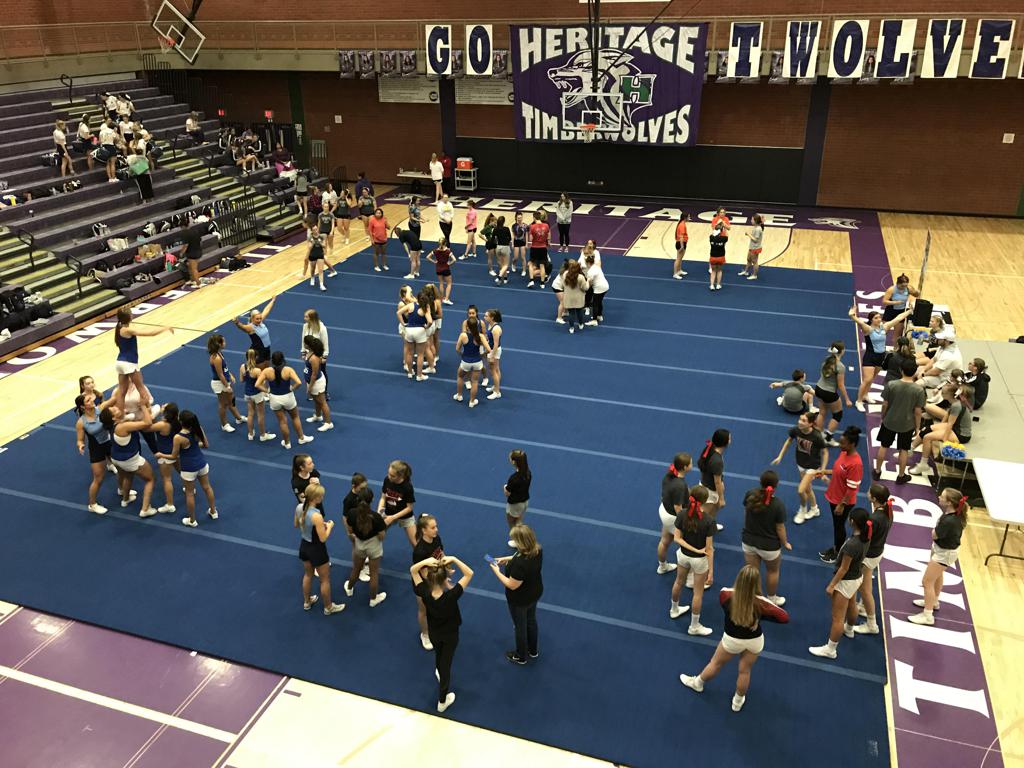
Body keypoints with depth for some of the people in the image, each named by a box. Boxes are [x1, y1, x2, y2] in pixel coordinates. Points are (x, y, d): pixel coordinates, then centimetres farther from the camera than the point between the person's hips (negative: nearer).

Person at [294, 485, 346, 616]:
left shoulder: (299, 507, -13)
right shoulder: (316, 516, -35)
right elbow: (323, 538, -27)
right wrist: (329, 526, -9)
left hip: (304, 545, 7)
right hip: (317, 550, -7)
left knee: (308, 574, 30)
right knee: (325, 580, 16)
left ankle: (307, 602, 50)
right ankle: (328, 607, 34)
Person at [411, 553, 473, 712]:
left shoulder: (425, 594, -31)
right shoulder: (451, 596, -38)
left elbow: (413, 570, -20)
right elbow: (469, 573, -32)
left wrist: (426, 561, -37)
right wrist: (454, 559, -38)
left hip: (433, 633, 3)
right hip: (451, 635, -3)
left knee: (439, 656, 33)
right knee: (446, 663, 16)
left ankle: (440, 674, 65)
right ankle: (442, 701, 33)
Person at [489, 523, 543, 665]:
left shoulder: (520, 564, -42)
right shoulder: (537, 550, -18)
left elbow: (512, 585, -28)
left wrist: (497, 571, -18)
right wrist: (508, 558, 1)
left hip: (520, 600, -7)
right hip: (535, 593, 7)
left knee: (520, 626, 19)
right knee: (531, 621, 30)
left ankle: (521, 657, 44)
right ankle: (533, 651, 53)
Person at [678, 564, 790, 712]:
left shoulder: (726, 595, -29)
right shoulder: (760, 603, -31)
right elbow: (785, 617, -21)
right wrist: (762, 614, -9)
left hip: (732, 639, 0)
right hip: (755, 641, 0)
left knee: (716, 663, 25)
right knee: (745, 671, 21)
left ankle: (697, 683, 51)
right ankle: (738, 701, 45)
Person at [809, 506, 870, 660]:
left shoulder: (852, 544, -37)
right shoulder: (864, 537, -12)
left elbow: (844, 568, -27)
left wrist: (831, 586, -15)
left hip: (846, 581, -9)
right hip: (857, 577, 9)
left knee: (837, 618, 6)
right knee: (851, 606, 35)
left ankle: (830, 649, 19)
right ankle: (849, 630, 61)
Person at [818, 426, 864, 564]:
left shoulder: (855, 463, -31)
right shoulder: (844, 453, -6)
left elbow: (852, 489, -25)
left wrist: (842, 505, -20)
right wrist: (825, 472, 3)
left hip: (843, 501, -8)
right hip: (834, 497, 8)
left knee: (839, 526, 13)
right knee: (836, 524, 24)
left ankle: (838, 553, 35)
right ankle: (835, 548, 44)